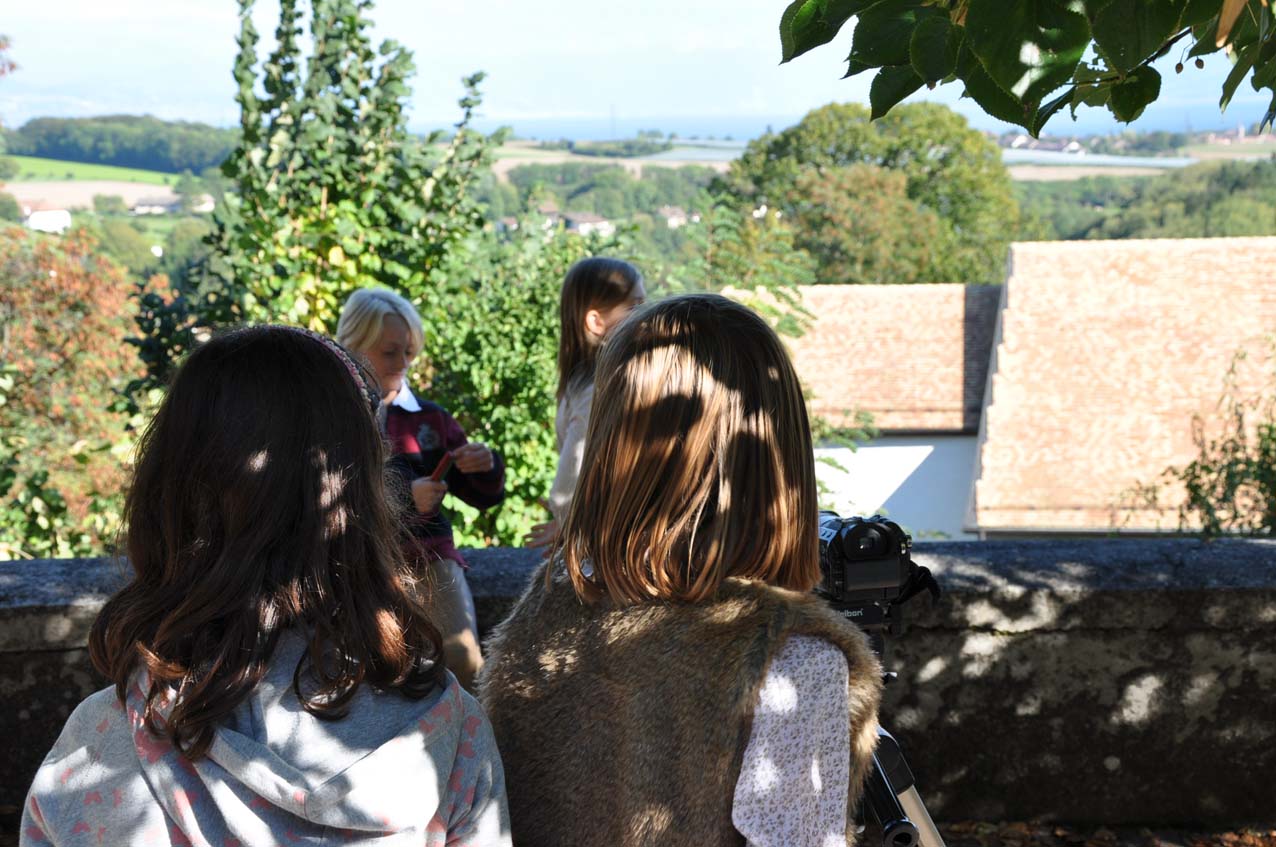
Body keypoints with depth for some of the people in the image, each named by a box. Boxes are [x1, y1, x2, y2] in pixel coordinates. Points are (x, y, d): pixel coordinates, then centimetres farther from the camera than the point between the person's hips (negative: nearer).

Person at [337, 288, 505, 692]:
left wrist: (486, 467, -6)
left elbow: (483, 496, 16)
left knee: (462, 656, -20)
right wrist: (403, 496, -21)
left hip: (428, 554, 2)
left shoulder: (431, 418, 11)